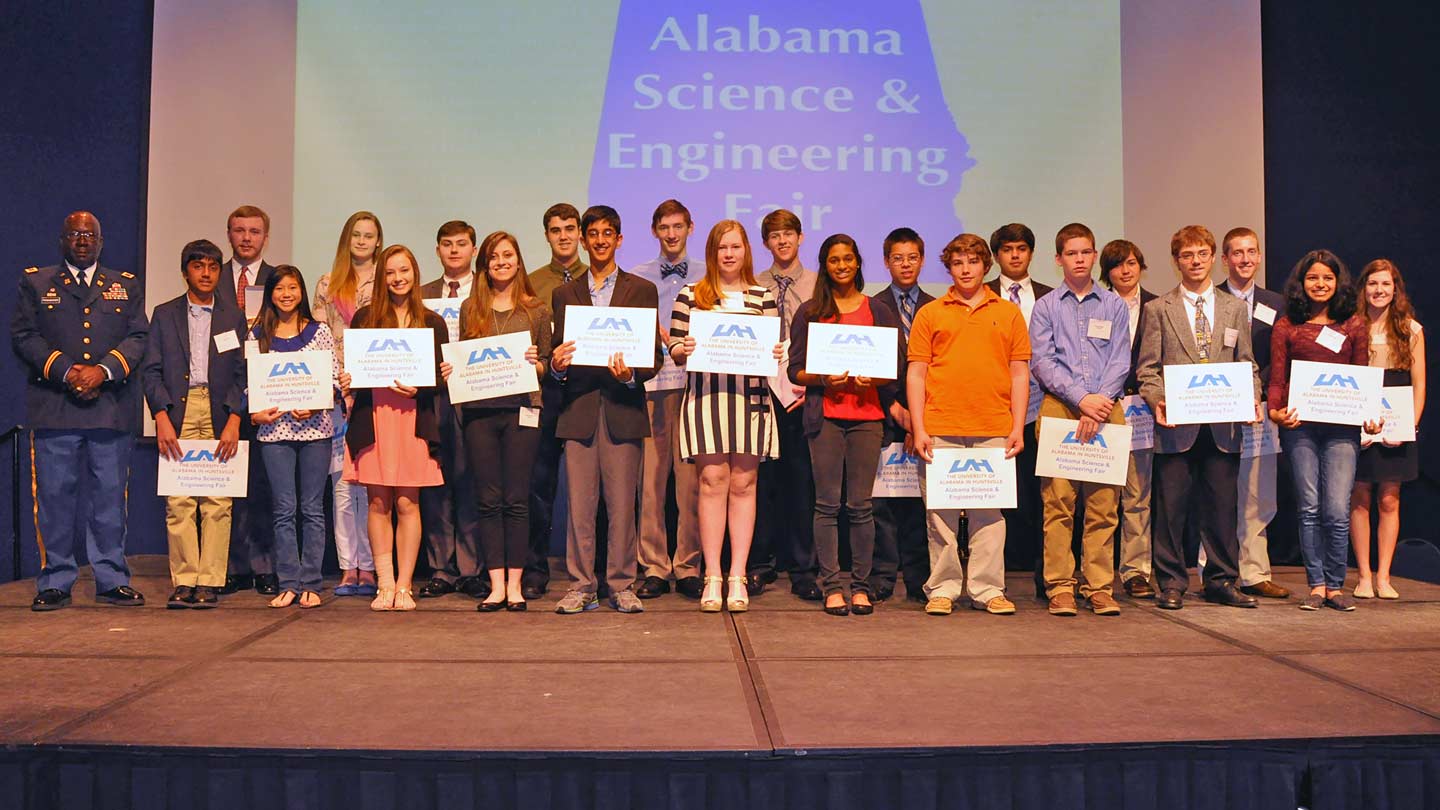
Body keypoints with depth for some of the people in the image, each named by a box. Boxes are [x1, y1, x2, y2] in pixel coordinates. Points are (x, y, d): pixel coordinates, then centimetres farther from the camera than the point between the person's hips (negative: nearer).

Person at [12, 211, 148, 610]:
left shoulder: (127, 285, 16)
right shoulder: (35, 282, 13)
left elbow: (137, 337, 5)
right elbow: (23, 336, 4)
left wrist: (103, 371, -11)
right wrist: (66, 372, -10)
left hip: (112, 408, 1)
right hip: (53, 408, 0)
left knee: (110, 496, 3)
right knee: (54, 495, 1)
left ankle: (112, 580, 10)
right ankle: (55, 582, 10)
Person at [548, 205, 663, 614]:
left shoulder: (642, 290, 10)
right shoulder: (565, 293, 15)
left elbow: (653, 355, 5)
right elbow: (558, 354, 13)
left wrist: (631, 375, -14)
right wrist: (557, 366, -10)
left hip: (623, 408, -1)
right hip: (578, 409, 1)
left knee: (622, 504, 1)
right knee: (579, 504, 2)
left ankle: (622, 586, 10)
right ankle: (580, 587, 10)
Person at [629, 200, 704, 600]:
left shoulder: (707, 276, 13)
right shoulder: (638, 277, 14)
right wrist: (655, 337, -7)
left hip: (695, 382, 0)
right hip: (651, 383, 1)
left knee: (691, 477, -1)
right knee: (651, 476, -1)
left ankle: (688, 567, 8)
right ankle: (654, 568, 7)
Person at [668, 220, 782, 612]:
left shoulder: (763, 297, 13)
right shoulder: (690, 294, 9)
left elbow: (775, 348, 15)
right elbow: (674, 349, 9)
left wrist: (777, 354, -7)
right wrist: (684, 349, -13)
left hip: (750, 397, 1)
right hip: (705, 396, -1)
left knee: (743, 483, 2)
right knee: (713, 480, -3)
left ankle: (738, 577, 8)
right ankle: (712, 577, 4)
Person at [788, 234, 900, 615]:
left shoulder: (880, 312, 13)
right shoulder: (809, 312, 10)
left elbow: (896, 369, 10)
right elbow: (795, 370, 5)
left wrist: (872, 378, -10)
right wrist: (824, 378, -13)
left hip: (867, 415, 1)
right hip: (825, 414, 0)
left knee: (860, 504, 0)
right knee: (827, 504, -1)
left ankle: (861, 587, 8)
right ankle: (832, 586, 5)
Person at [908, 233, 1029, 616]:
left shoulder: (1009, 313, 12)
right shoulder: (930, 313, 9)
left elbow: (1019, 373, 10)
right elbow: (916, 373, 5)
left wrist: (1018, 428, 1)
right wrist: (918, 429, -3)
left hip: (993, 431, 1)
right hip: (941, 430, 0)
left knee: (989, 513, 3)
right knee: (940, 513, 2)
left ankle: (987, 589, 10)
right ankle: (943, 589, 10)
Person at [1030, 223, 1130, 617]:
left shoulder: (1114, 305, 14)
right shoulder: (1046, 306, 10)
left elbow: (1120, 362, 6)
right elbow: (1042, 363, 0)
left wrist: (1100, 403, -8)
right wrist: (1082, 399, -10)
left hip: (1105, 409, 1)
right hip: (1058, 407, -1)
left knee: (1104, 505, -1)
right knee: (1057, 502, -5)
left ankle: (1100, 587, 4)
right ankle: (1060, 588, -1)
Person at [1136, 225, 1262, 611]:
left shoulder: (1235, 308, 14)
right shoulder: (1157, 309, 6)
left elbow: (1247, 365, 14)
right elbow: (1147, 368, 2)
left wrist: (1251, 400, -4)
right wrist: (1157, 402, -15)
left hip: (1223, 426, 2)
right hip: (1177, 424, -2)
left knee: (1222, 506, 6)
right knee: (1171, 507, 1)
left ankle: (1221, 581, 18)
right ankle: (1171, 584, 10)